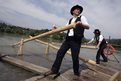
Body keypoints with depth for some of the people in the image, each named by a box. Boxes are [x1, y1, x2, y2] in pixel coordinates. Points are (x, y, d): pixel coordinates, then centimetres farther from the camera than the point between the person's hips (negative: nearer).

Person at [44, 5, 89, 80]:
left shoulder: (82, 18, 7)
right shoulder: (70, 20, 21)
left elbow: (88, 27, -6)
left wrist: (81, 24, -26)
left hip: (76, 40, -5)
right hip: (68, 39, 5)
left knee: (75, 57, -3)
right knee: (60, 53, 0)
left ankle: (76, 73, 21)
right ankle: (54, 70, 13)